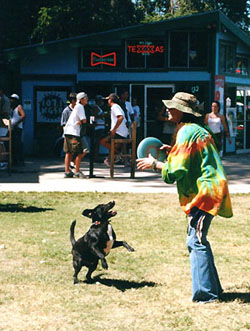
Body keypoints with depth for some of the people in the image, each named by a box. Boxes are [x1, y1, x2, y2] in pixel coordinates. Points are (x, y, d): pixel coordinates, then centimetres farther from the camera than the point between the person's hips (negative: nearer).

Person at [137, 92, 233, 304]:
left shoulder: (187, 132, -15)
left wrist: (154, 164, -4)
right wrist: (172, 152, 17)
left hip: (203, 193, -11)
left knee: (196, 241, -9)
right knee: (197, 240, 16)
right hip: (206, 191, 11)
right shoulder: (197, 129, 17)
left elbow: (176, 171, -18)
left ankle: (206, 293, -7)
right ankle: (213, 287, 22)